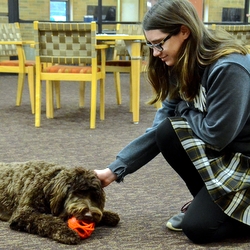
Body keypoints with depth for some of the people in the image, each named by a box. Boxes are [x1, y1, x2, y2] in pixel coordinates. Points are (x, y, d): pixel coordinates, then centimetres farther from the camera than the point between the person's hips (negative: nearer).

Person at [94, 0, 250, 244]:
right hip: (224, 151, 8)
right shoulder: (184, 68, 0)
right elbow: (158, 128, 0)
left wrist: (183, 110, -7)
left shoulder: (228, 68, -27)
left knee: (197, 226, -17)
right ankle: (208, 201, 6)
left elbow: (215, 135, -23)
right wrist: (114, 170, -5)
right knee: (167, 132, -11)